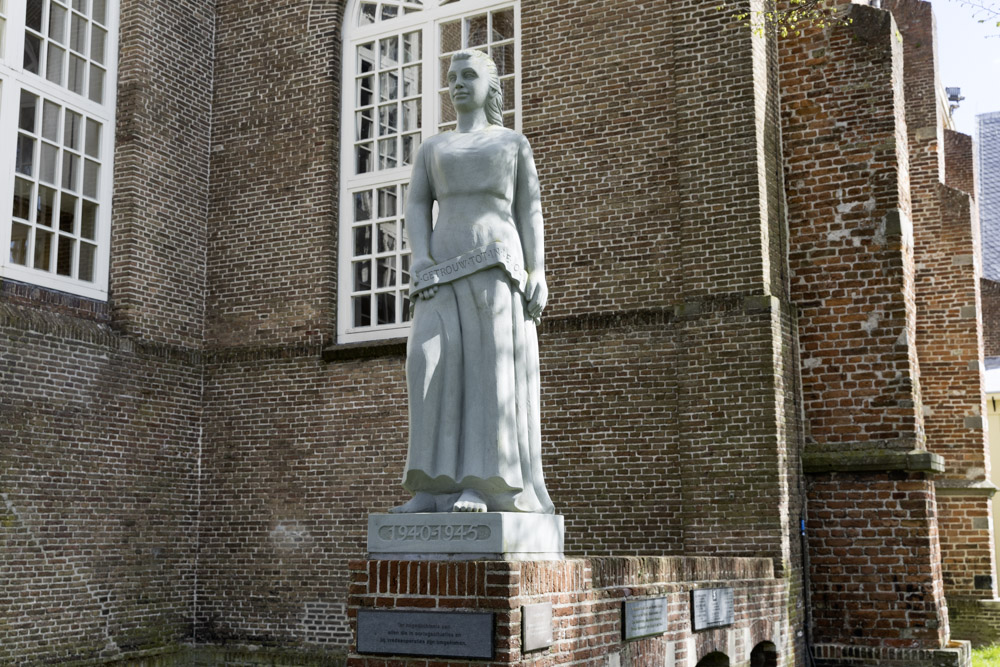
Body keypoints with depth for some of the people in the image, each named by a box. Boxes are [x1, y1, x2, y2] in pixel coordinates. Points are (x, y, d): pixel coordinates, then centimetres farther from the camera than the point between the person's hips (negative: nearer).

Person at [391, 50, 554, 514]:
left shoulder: (514, 142, 16)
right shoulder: (432, 148, 23)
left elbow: (530, 212, 7)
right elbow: (416, 208, 10)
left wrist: (538, 274, -6)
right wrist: (420, 261, -9)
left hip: (496, 264, -3)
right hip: (444, 269, 3)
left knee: (490, 368, -13)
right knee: (435, 365, -12)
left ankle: (482, 486, -14)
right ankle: (436, 488, -12)